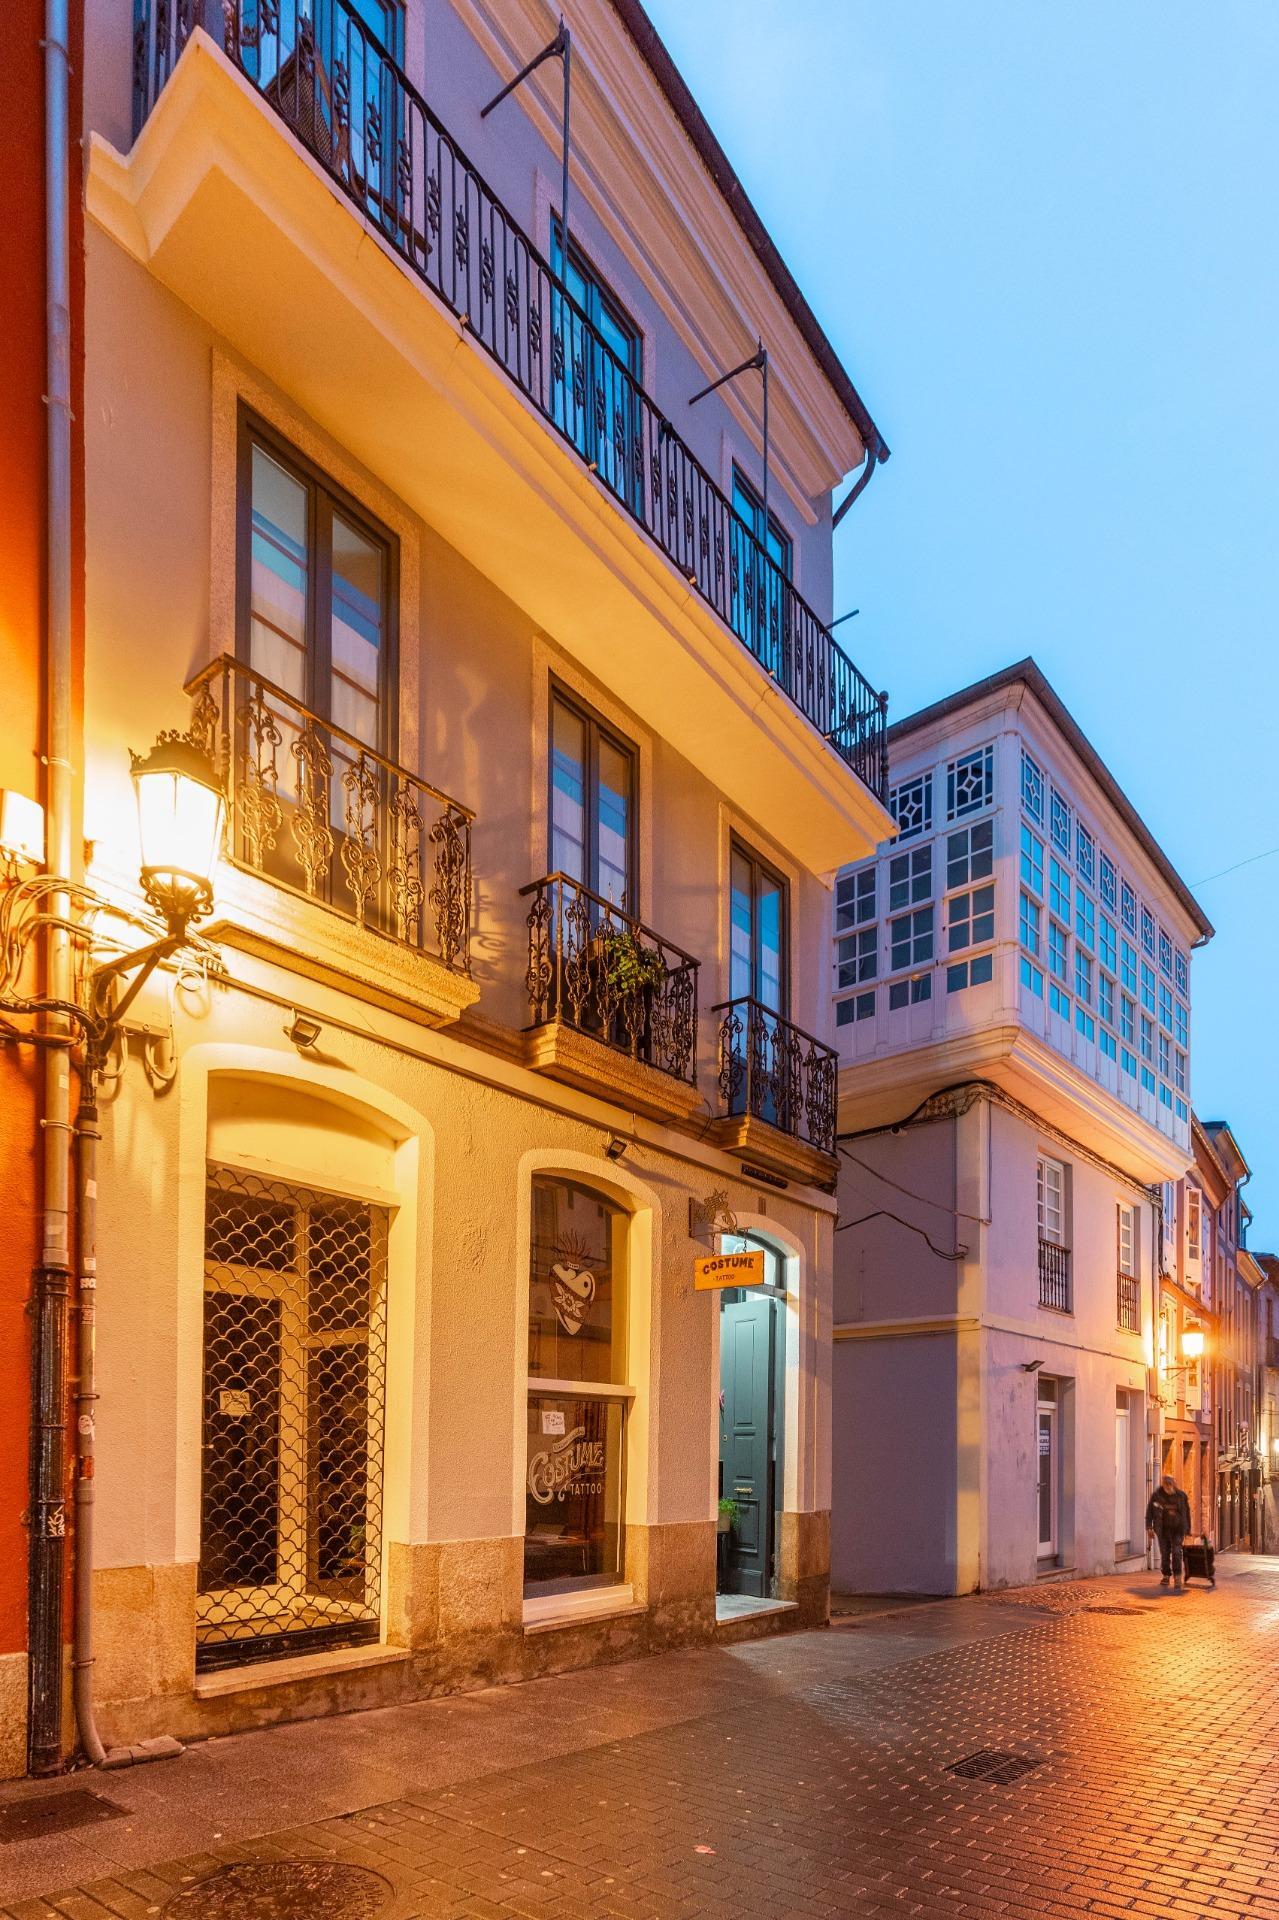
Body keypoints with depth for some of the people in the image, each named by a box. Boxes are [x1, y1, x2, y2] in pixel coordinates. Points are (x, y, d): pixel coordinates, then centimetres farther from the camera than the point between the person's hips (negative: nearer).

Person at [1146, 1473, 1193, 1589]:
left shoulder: (1181, 1495, -3)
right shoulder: (1156, 1495, -5)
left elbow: (1187, 1512, 9)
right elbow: (1149, 1511, -1)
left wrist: (1188, 1529, 10)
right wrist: (1149, 1527, -8)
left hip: (1178, 1529, -1)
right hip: (1163, 1529, 1)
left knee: (1176, 1552, -12)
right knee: (1164, 1553, 5)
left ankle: (1177, 1577, -6)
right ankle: (1166, 1576, 21)